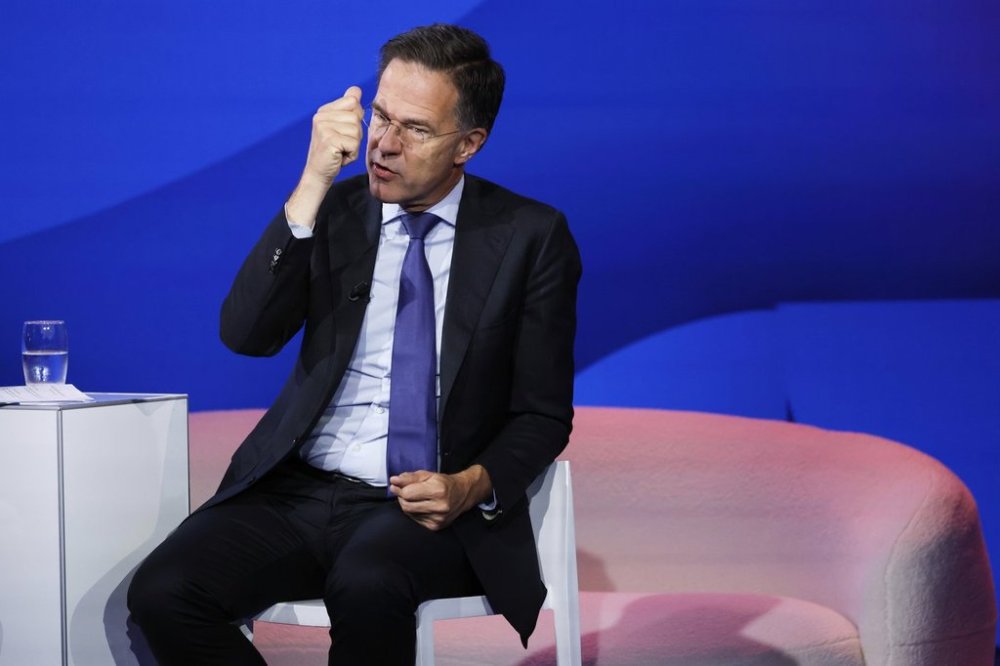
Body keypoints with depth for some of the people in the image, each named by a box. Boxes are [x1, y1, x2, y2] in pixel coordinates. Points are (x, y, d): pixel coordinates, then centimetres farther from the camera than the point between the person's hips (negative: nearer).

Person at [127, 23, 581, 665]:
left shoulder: (531, 236, 2)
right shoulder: (333, 210, 8)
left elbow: (543, 415, 5)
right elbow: (247, 335, -8)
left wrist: (475, 486, -16)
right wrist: (313, 185, -15)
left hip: (431, 510, -3)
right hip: (300, 489, 3)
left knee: (367, 585, -38)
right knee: (161, 592, -23)